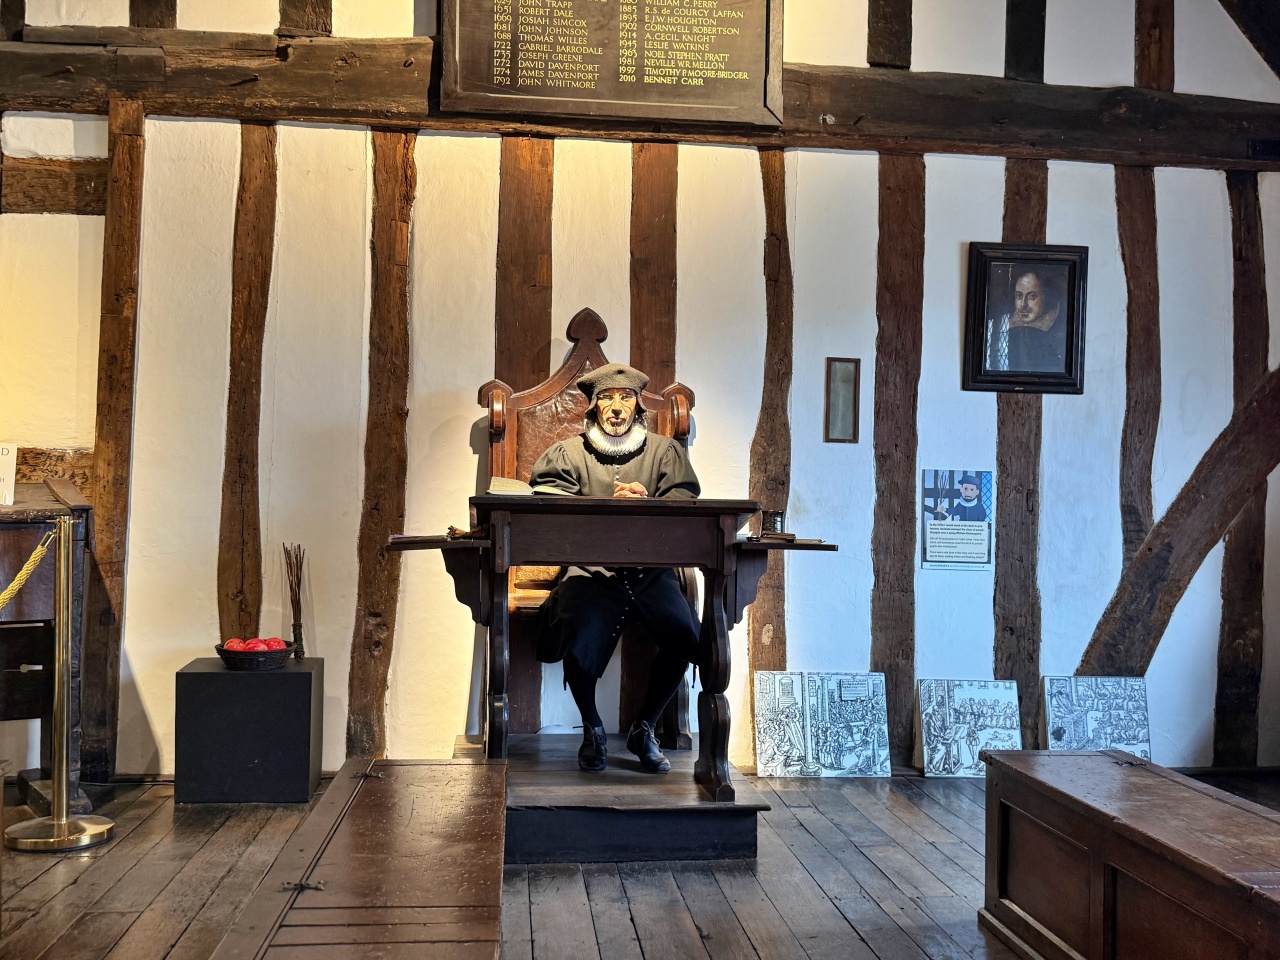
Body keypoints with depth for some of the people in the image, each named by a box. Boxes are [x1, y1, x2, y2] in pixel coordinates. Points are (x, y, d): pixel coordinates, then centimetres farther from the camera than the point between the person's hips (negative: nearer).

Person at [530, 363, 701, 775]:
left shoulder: (665, 451, 16)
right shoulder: (568, 453, 15)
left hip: (651, 570, 1)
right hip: (590, 570, -1)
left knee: (686, 635, -26)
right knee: (579, 643, -30)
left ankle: (644, 729, 1)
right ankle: (592, 729, 3)